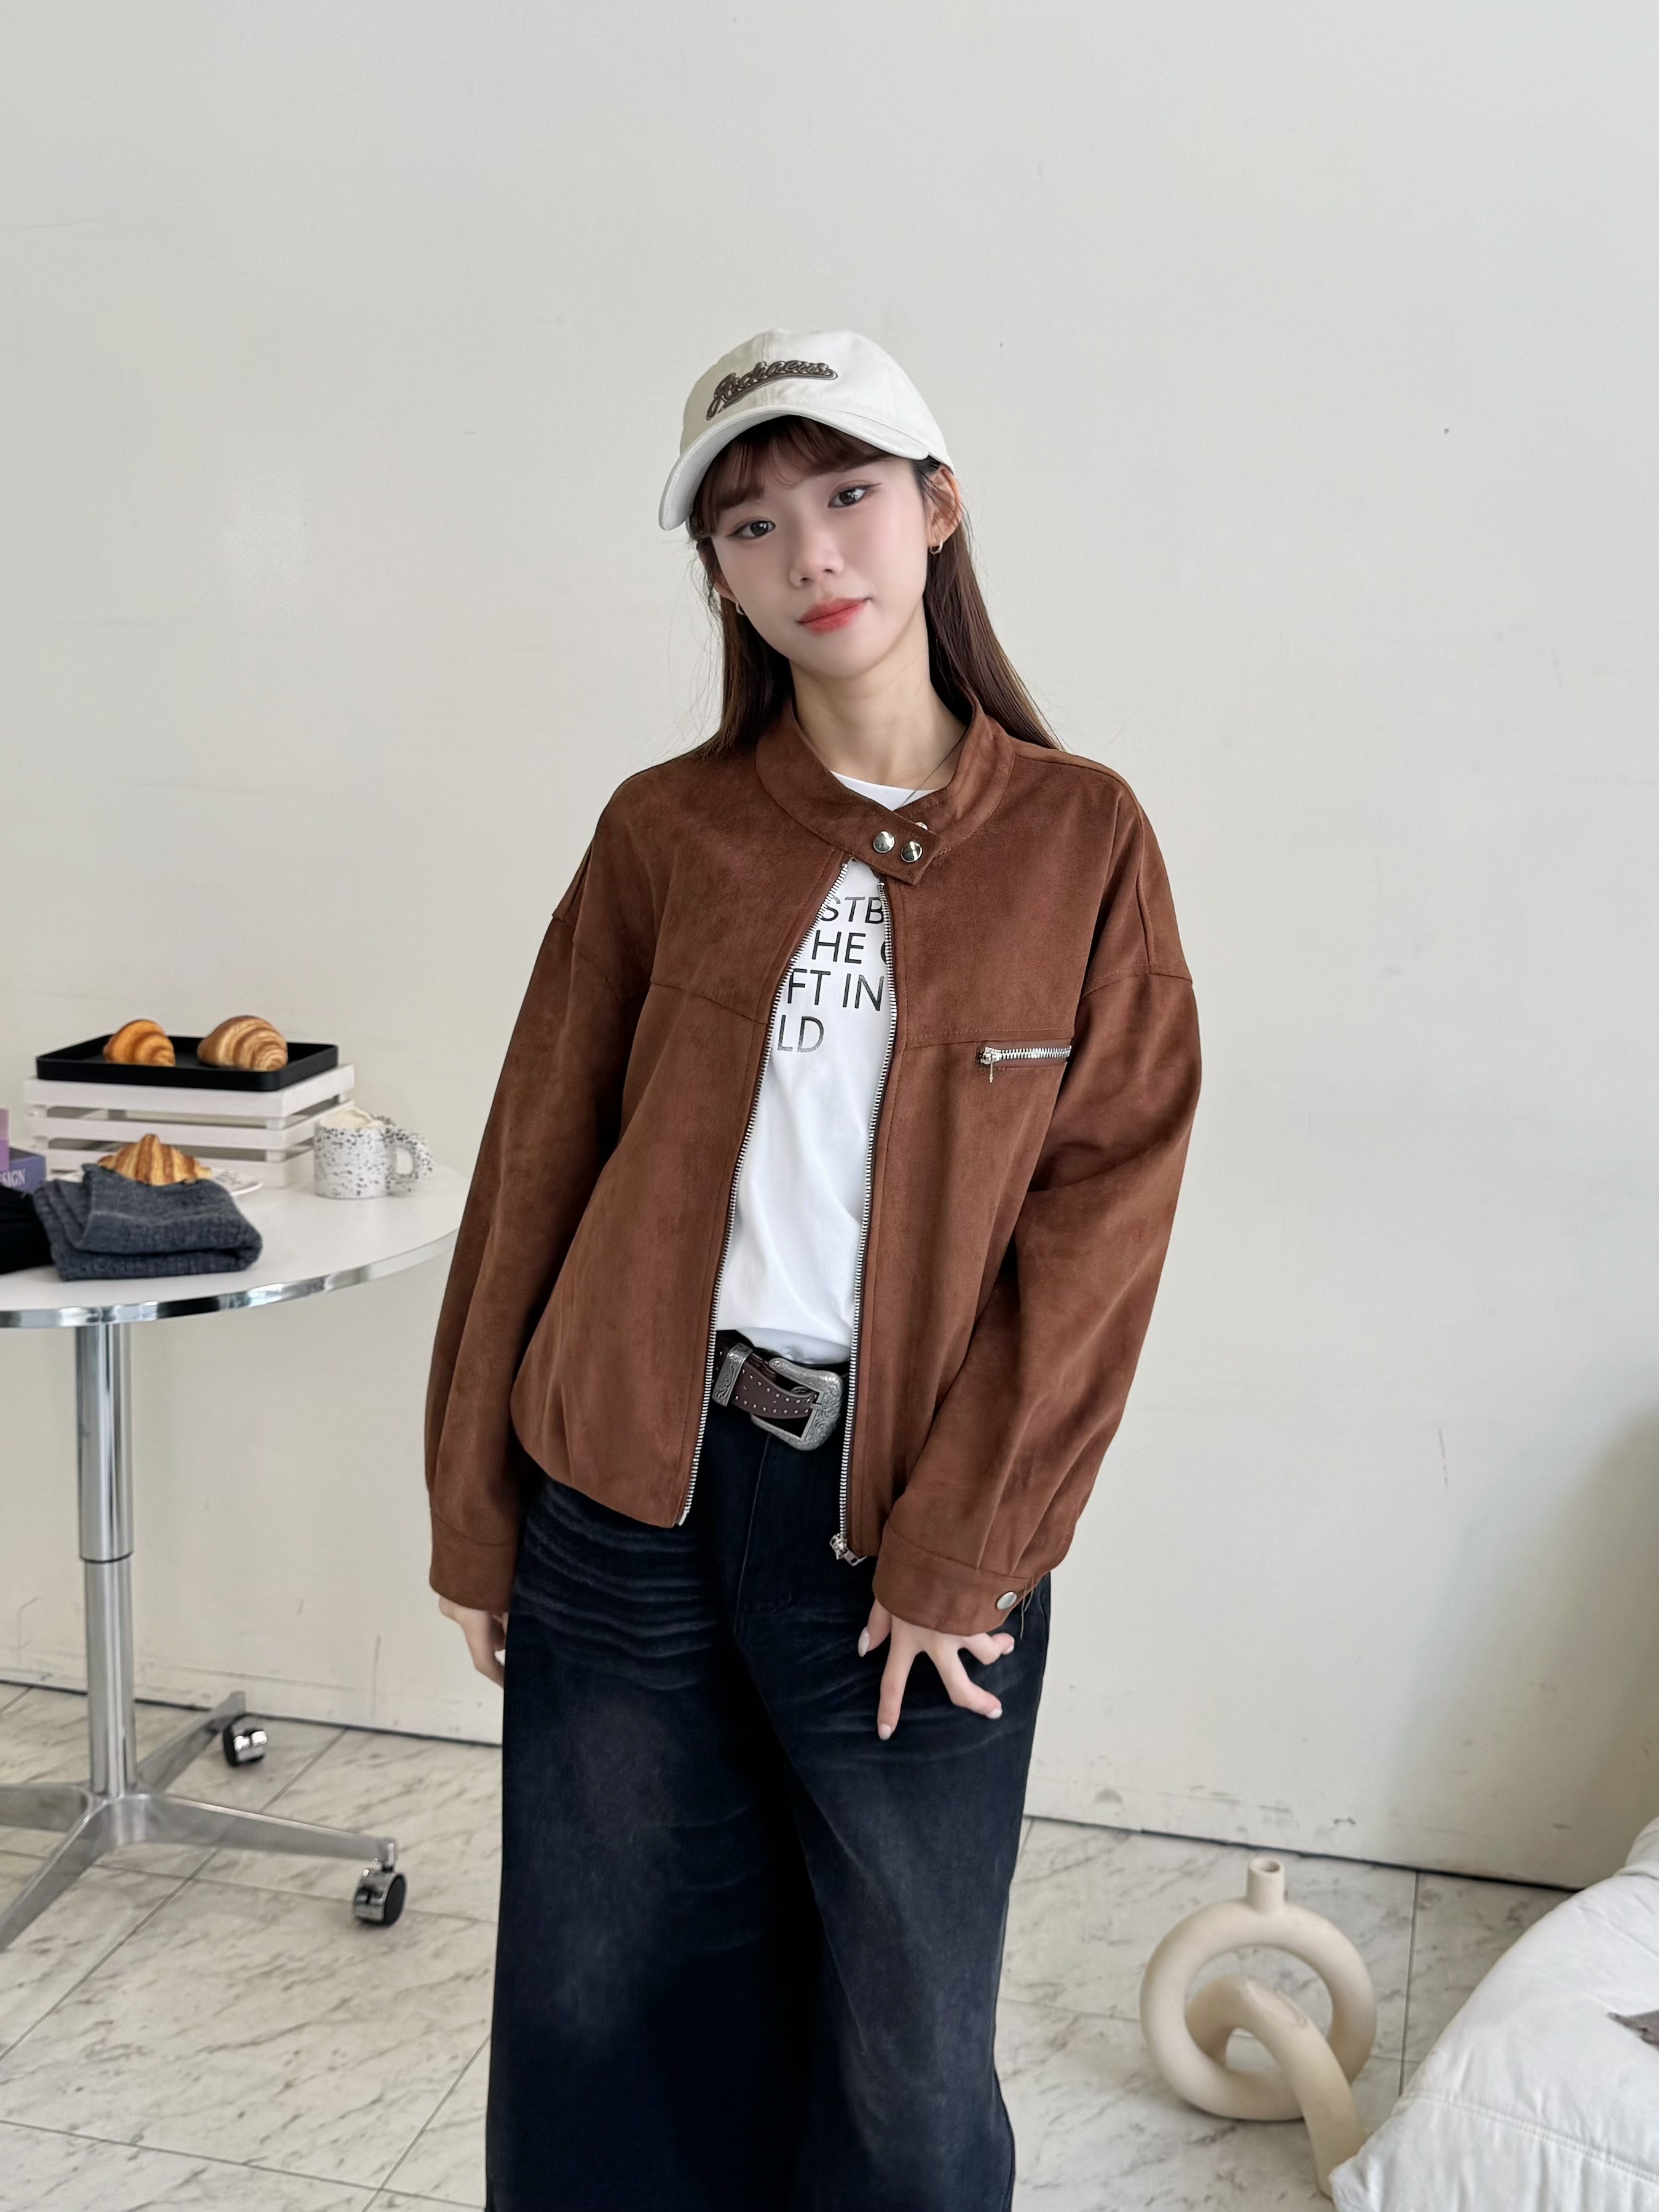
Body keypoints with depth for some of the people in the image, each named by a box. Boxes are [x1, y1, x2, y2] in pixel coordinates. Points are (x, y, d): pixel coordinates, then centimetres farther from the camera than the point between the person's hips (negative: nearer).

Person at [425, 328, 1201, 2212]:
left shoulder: (1080, 839, -2)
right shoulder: (664, 832, 2)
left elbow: (1102, 1215, -7)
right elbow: (537, 1167, 5)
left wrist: (957, 1549, -11)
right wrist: (475, 1507, 5)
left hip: (917, 1514, -1)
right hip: (631, 1488, 2)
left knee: (907, 2058, 11)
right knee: (597, 2007, 15)